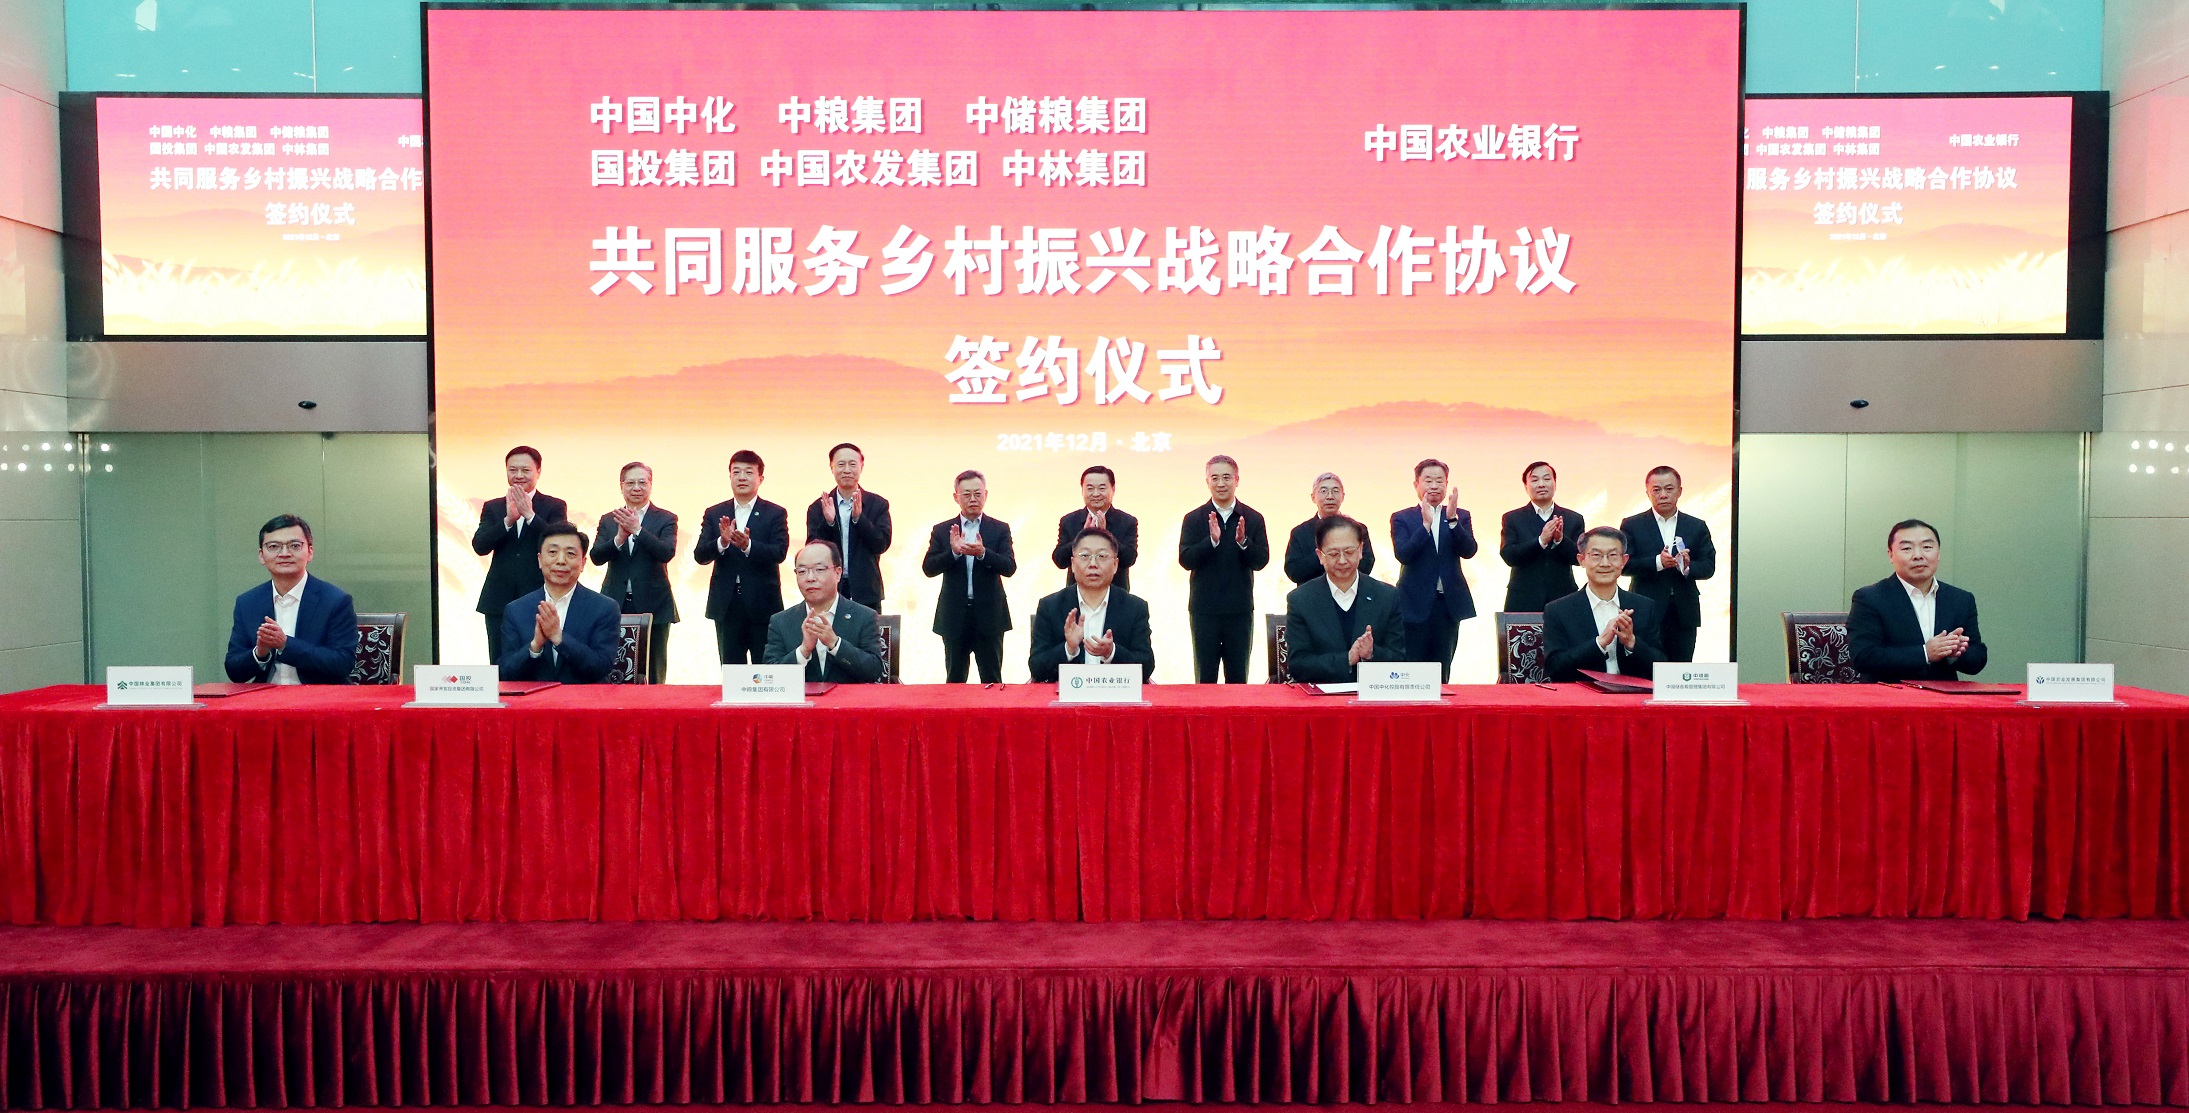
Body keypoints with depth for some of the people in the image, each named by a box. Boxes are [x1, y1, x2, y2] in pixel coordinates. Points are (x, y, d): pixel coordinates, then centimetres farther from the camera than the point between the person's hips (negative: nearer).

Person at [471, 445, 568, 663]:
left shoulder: (555, 506, 5)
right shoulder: (493, 507, 11)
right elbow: (479, 546, -3)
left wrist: (529, 514, -20)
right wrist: (508, 519, -17)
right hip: (500, 602, 3)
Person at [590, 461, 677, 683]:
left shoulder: (665, 519, 2)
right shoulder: (608, 520, 10)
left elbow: (667, 553, -14)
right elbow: (596, 557, -2)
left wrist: (637, 529, -24)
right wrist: (620, 537, -20)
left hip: (653, 606, -2)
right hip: (615, 606, 2)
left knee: (653, 676, 3)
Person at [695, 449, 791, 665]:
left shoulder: (776, 514, 1)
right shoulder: (714, 514, 8)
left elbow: (780, 552, -12)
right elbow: (699, 556, -1)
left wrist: (748, 546, -29)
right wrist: (722, 542, -21)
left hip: (763, 606, -2)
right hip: (726, 607, 2)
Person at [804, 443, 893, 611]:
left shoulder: (878, 504, 4)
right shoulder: (818, 507, 6)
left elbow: (882, 545, -5)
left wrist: (858, 517, -18)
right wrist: (828, 522, -18)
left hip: (866, 592, 0)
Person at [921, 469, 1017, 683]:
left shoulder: (1000, 529, 3)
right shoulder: (942, 530, 4)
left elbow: (1009, 567, -9)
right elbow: (928, 568, -5)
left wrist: (983, 553, -27)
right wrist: (953, 552, -23)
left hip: (989, 615, -1)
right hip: (954, 616, 1)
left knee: (992, 681, 6)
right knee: (955, 681, 9)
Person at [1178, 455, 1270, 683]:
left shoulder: (1253, 518, 3)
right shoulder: (1194, 518, 1)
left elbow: (1261, 561, -2)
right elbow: (1185, 560, -9)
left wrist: (1243, 542, -21)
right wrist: (1211, 540, -23)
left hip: (1240, 609, 1)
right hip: (1204, 609, -1)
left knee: (1238, 678, 8)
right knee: (1205, 677, 5)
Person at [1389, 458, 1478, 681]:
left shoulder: (1461, 517, 8)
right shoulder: (1402, 518, 2)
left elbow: (1468, 551, -7)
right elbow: (1403, 554, -13)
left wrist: (1452, 519, -19)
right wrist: (1426, 524, -23)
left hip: (1449, 602, 2)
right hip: (1415, 603, -2)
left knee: (1442, 670, 8)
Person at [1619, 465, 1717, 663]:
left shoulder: (1697, 527, 12)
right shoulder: (1632, 525, 4)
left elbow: (1709, 567, 5)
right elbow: (1623, 564, -6)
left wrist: (1687, 567, -16)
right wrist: (1657, 562, -20)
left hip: (1684, 615, 3)